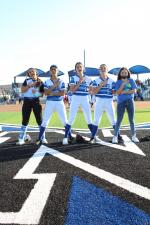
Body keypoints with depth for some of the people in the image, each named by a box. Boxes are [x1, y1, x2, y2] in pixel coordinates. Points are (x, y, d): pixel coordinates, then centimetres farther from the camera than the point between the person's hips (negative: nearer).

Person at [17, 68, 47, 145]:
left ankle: (43, 138, 9)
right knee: (25, 120, 3)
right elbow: (22, 90, -5)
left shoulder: (40, 82, 5)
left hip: (36, 101, -1)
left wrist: (36, 92, -14)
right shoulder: (27, 80, 6)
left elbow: (42, 92, 4)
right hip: (27, 101, 1)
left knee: (39, 120, 0)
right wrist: (30, 85, -15)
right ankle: (21, 139, 10)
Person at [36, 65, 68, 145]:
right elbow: (46, 93, -10)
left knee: (64, 120, 2)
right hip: (49, 102, 0)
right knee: (45, 121, -1)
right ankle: (39, 138, 5)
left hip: (59, 102, 0)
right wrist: (54, 85, -18)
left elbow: (62, 93, -6)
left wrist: (52, 93, -13)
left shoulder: (61, 81, 3)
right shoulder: (47, 82, 4)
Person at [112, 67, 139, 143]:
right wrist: (123, 84, -14)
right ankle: (115, 136, 1)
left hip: (130, 102, 2)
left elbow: (134, 91, -4)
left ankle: (133, 136, 16)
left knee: (131, 120, 7)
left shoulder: (131, 81, 8)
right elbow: (118, 92, -8)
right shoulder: (118, 82, 4)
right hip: (121, 102, -1)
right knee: (119, 120, -4)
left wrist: (124, 92, -11)